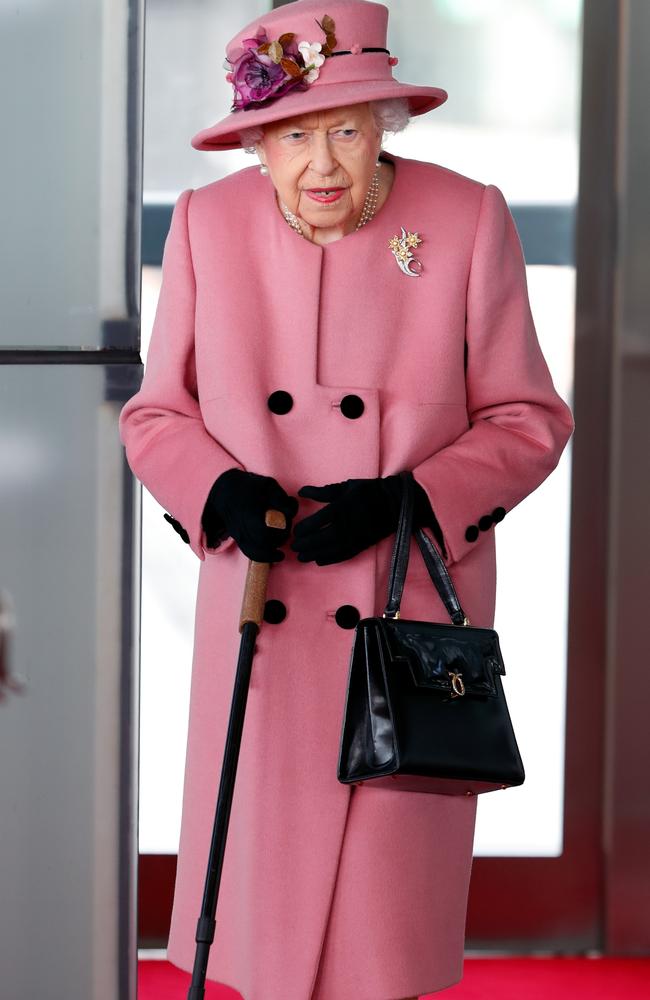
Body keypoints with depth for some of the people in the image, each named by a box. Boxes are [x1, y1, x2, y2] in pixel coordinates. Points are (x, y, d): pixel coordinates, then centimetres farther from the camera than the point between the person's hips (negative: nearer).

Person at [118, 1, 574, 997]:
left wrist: (405, 502, -16)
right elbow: (156, 413, 7)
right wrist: (221, 492, -14)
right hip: (263, 630, 2)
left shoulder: (469, 221, -8)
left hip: (414, 616, -2)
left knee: (384, 908, 2)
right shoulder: (207, 224, -2)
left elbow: (528, 420, -1)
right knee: (262, 879, 7)